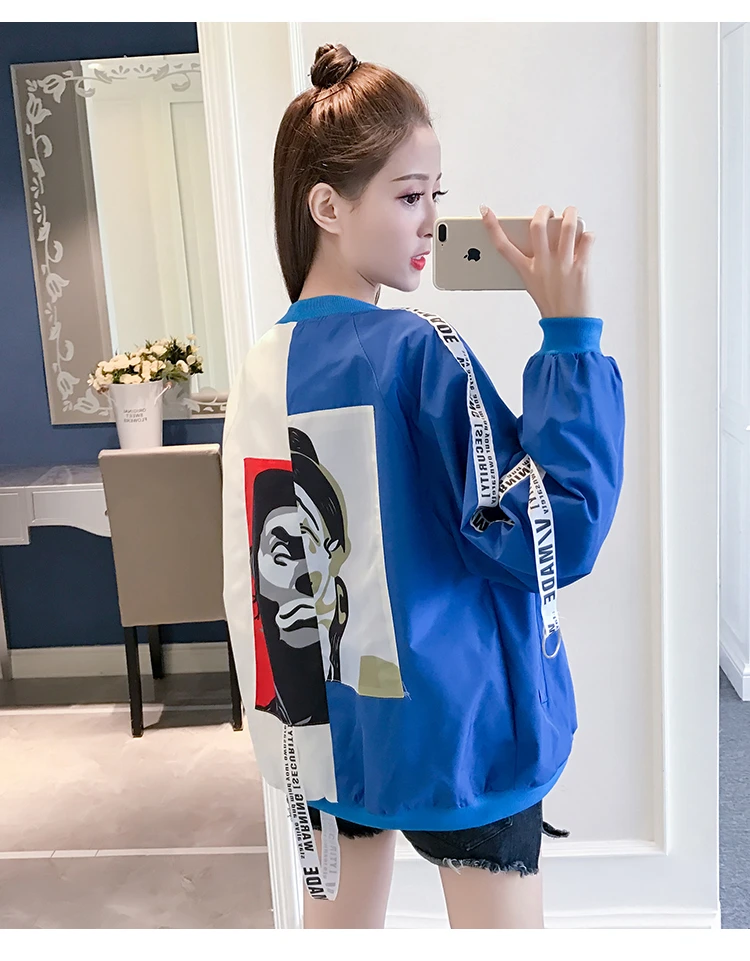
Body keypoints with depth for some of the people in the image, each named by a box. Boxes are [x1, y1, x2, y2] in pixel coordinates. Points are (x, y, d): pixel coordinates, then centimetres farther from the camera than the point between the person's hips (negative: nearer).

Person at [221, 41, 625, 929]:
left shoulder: (260, 371, 0)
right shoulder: (420, 352, -20)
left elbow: (255, 573, 7)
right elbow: (559, 536, -22)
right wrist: (571, 333, -20)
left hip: (330, 725, 6)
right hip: (454, 727, -6)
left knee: (341, 919, 22)